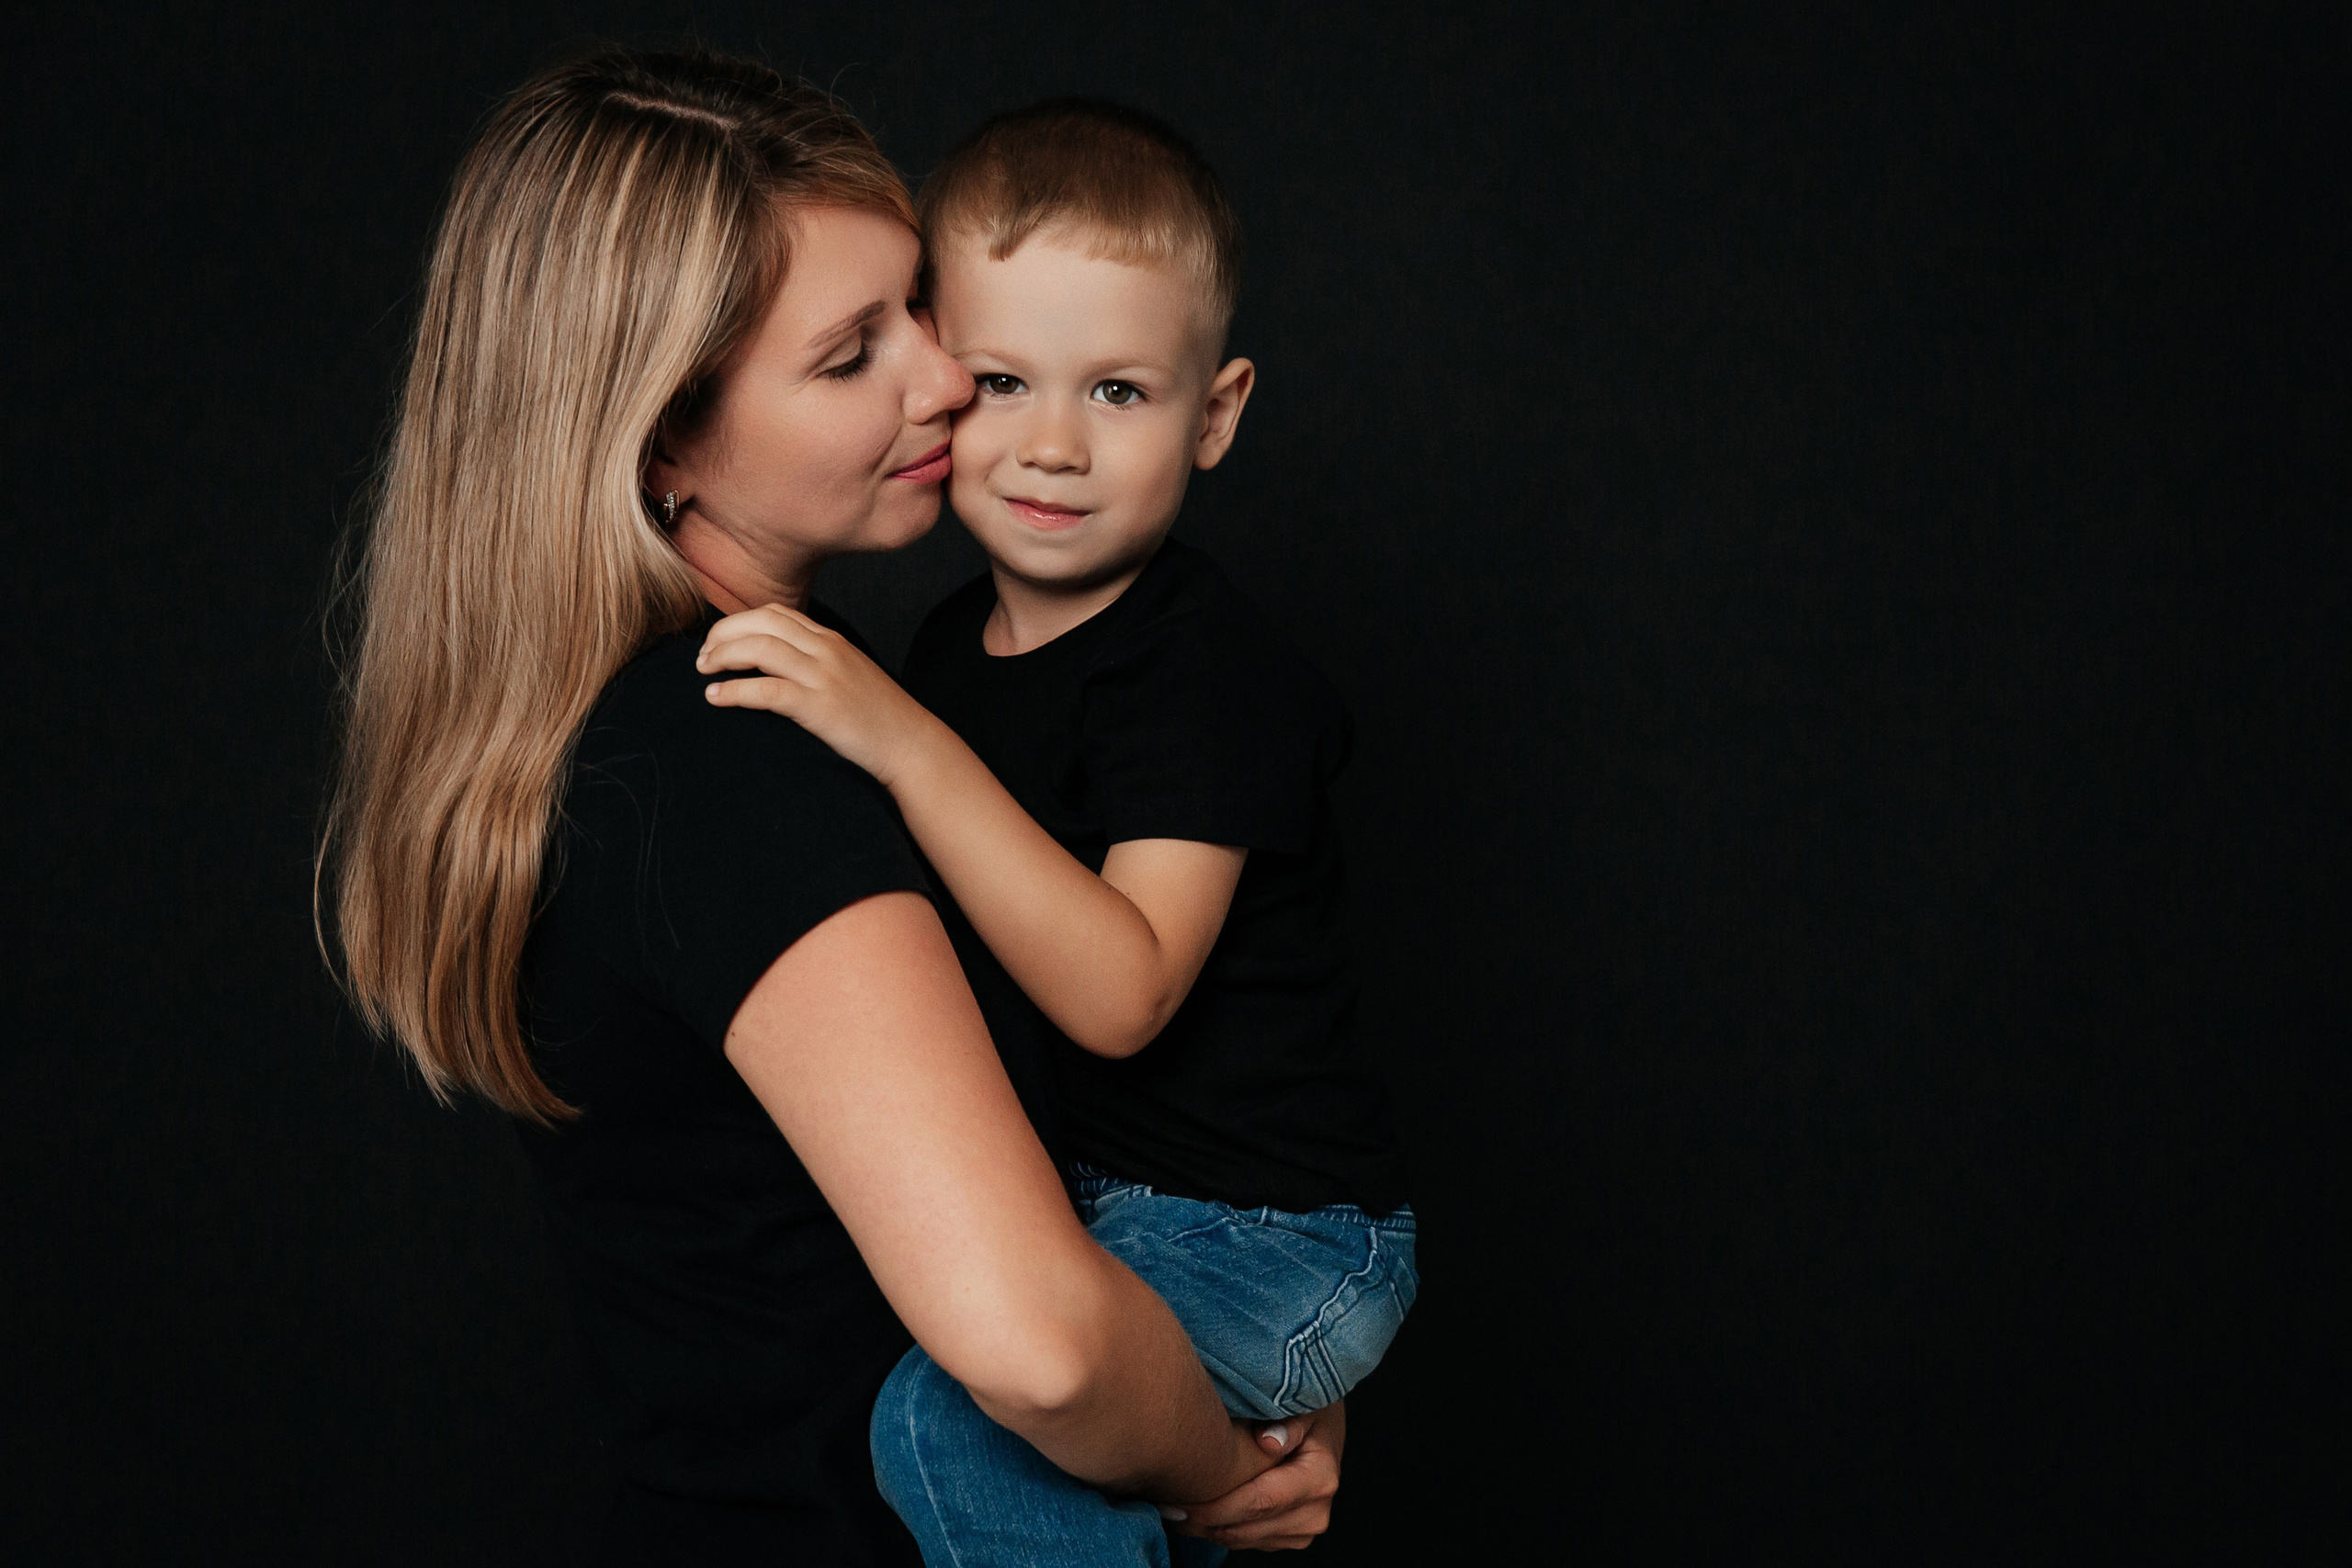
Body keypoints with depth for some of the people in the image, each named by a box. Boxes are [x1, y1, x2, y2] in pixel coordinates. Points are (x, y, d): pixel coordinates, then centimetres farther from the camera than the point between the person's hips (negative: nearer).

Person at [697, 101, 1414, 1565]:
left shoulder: (1208, 673, -20)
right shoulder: (948, 648, 5)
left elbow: (1119, 992, -32)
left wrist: (907, 744, -35)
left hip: (1275, 1243, -9)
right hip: (1082, 1204, 9)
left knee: (951, 1418, -29)